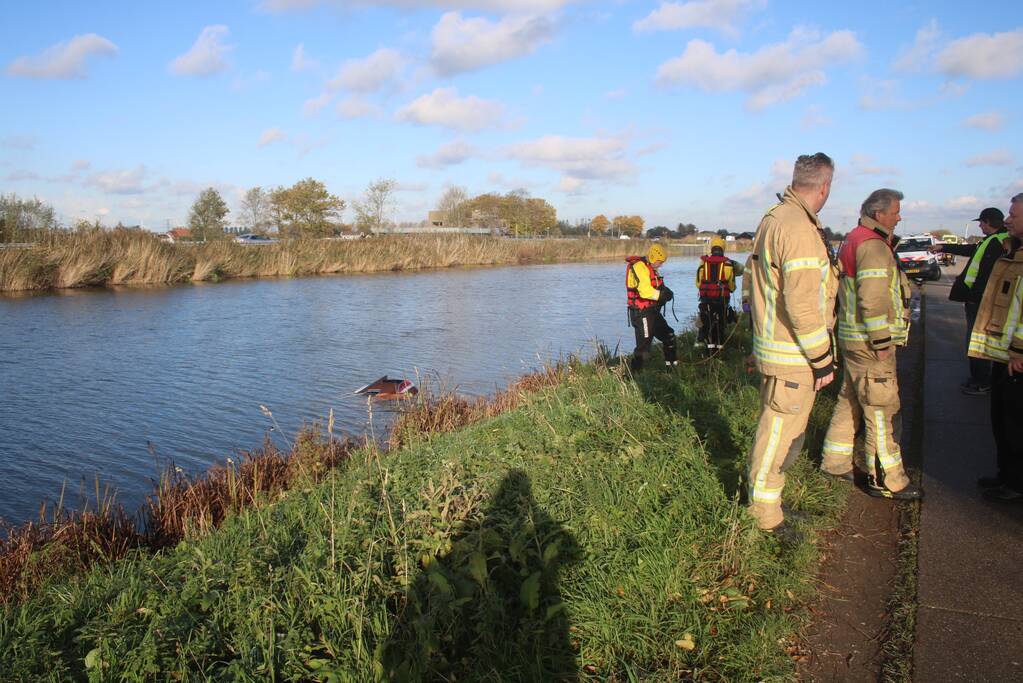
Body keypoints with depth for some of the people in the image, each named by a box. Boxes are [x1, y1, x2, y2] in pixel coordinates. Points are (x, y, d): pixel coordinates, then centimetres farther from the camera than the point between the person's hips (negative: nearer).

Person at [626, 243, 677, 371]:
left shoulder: (649, 267, 16)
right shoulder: (639, 267, -18)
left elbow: (656, 286, 16)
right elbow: (645, 291, -28)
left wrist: (665, 290, -6)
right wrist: (662, 295, -16)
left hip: (652, 311, 11)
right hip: (642, 313, -11)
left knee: (668, 335, 22)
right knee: (644, 346, -10)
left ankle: (672, 364, 36)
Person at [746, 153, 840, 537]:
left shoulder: (773, 218, 12)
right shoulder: (799, 228, -21)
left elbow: (753, 280, 20)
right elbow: (803, 305, -25)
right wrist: (823, 359, -17)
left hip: (772, 345, 10)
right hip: (792, 358, -10)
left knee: (781, 430, 21)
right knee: (780, 433, 1)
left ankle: (766, 500, 34)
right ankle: (765, 515, 13)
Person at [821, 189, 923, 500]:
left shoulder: (854, 241, 16)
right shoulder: (873, 246, -17)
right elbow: (873, 299, -24)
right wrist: (881, 341, -21)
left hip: (853, 339, 11)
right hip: (870, 343, -11)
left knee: (850, 402, 18)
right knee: (882, 410, -3)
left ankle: (835, 462, 28)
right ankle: (885, 480, 4)